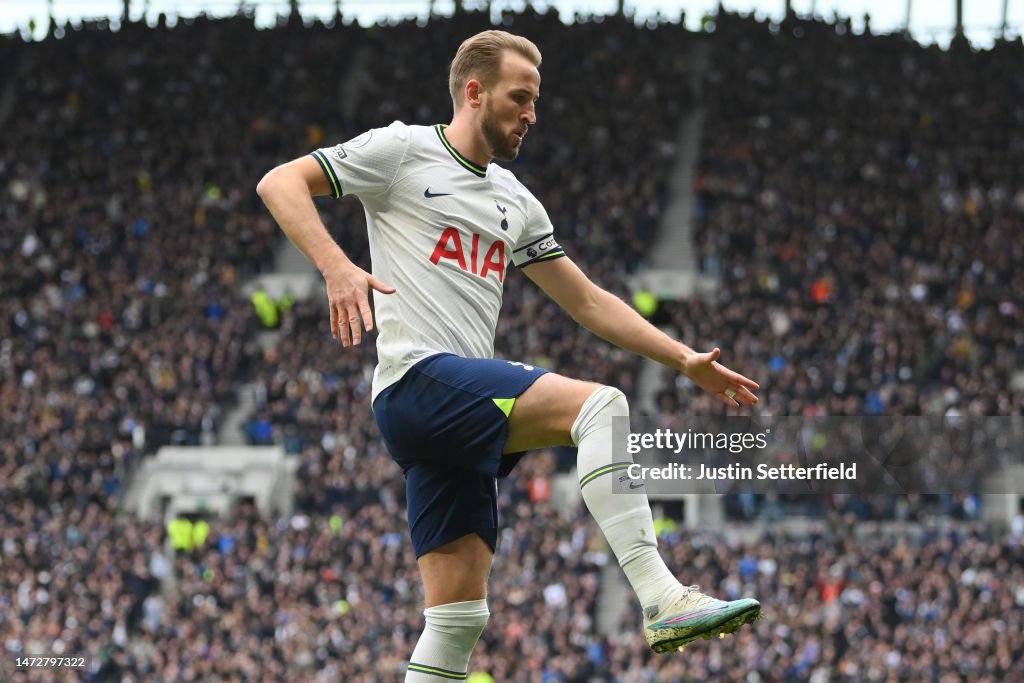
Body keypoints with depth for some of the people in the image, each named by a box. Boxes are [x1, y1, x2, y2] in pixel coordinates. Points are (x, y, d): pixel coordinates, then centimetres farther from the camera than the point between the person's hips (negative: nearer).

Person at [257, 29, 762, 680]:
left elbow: (589, 301, 26)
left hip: (465, 411, 8)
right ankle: (663, 601, -34)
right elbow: (280, 184, -4)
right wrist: (338, 268, -21)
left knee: (459, 612, 0)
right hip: (418, 377, -8)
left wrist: (688, 360, 18)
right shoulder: (403, 149, 3)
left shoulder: (514, 201, 23)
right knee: (599, 404, -25)